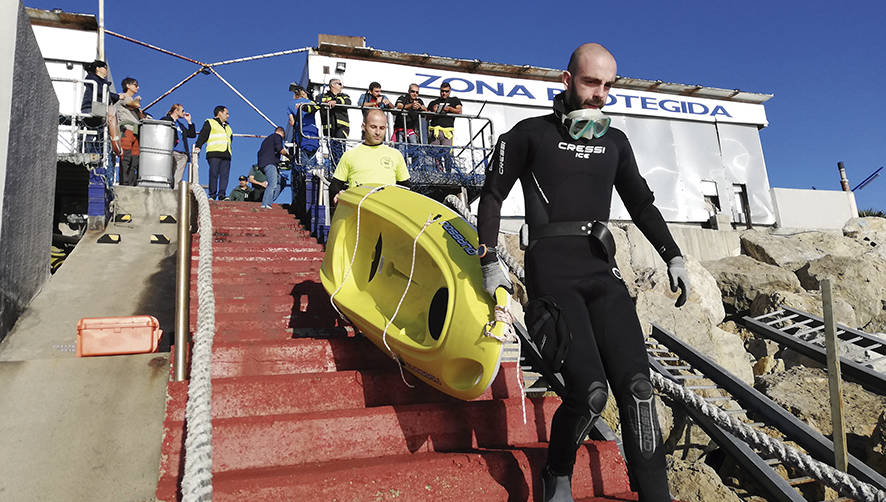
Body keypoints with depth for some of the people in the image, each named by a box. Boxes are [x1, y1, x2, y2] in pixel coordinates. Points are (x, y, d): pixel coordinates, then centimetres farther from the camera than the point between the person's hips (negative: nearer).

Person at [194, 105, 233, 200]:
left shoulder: (227, 127, 31)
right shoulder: (210, 123, 12)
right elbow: (202, 135, 1)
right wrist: (198, 146, -13)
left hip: (226, 155, 6)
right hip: (214, 154, -6)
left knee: (225, 175, -7)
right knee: (214, 174, -11)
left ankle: (221, 194, -9)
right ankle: (212, 195, -10)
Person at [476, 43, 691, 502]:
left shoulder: (615, 142, 18)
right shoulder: (531, 134, 5)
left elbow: (641, 203, 25)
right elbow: (492, 195, 7)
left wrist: (673, 256, 15)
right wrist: (490, 262, -2)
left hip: (603, 272, 5)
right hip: (552, 273, -5)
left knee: (635, 385, -7)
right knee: (590, 390, -16)